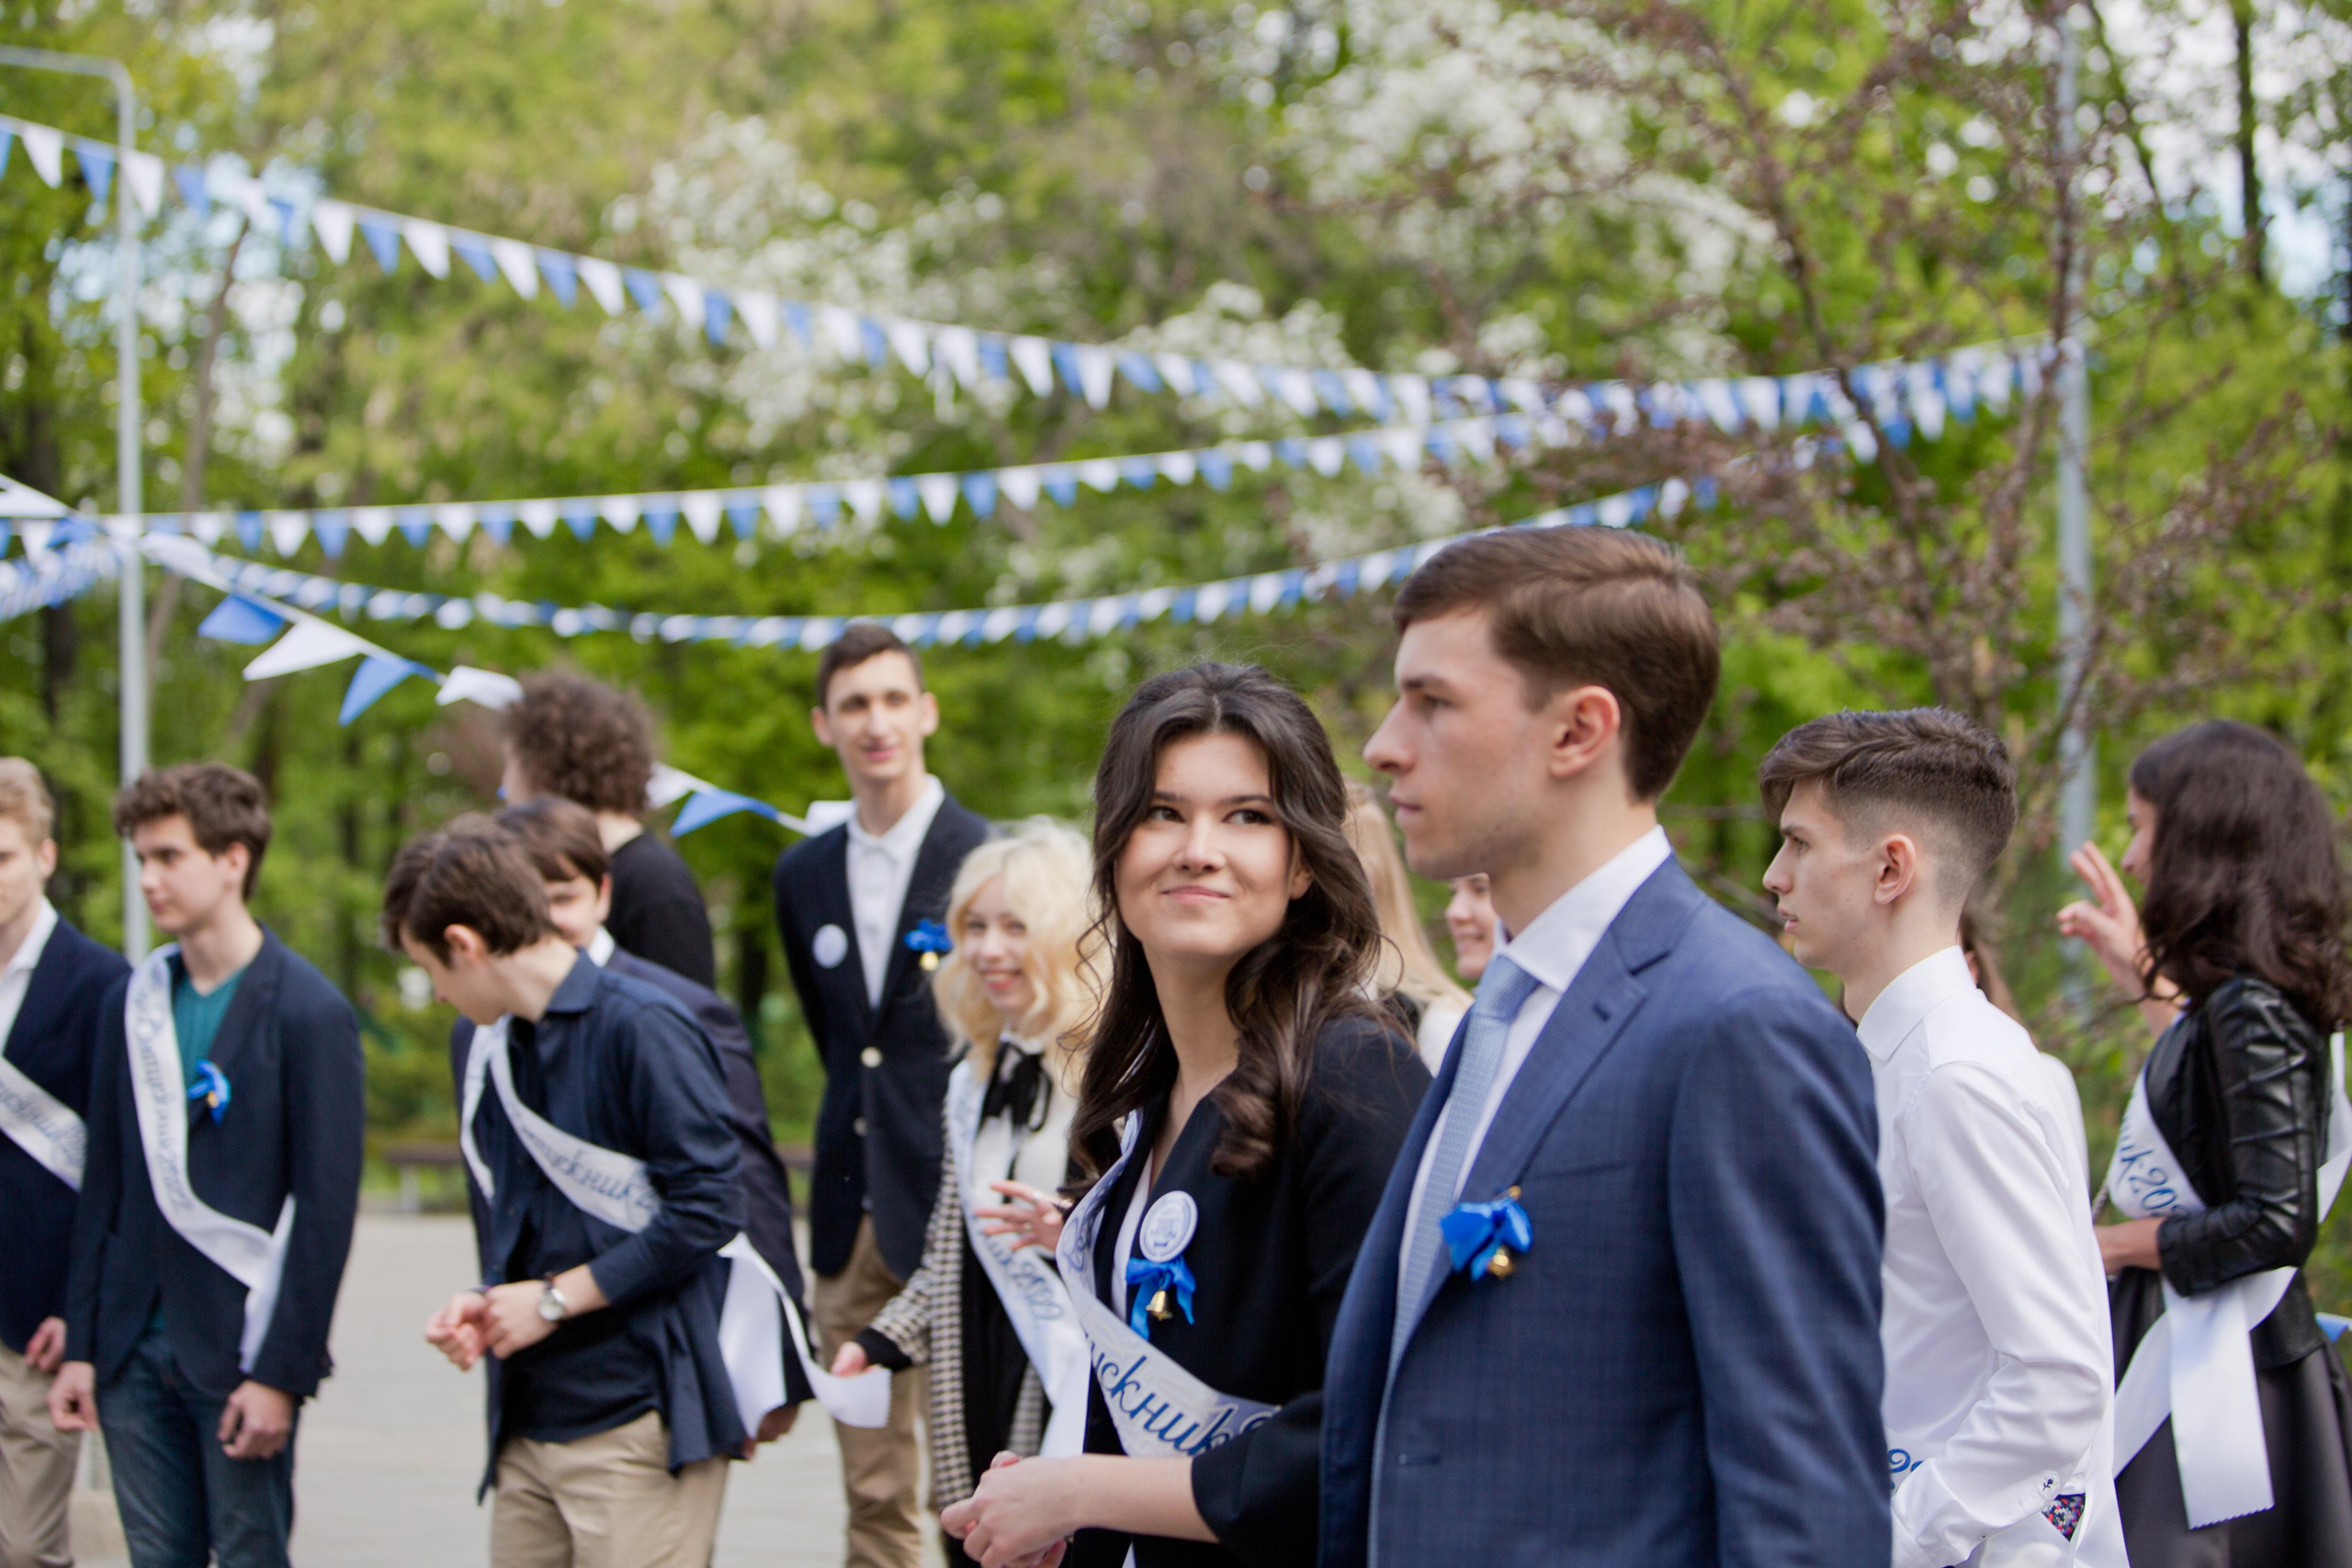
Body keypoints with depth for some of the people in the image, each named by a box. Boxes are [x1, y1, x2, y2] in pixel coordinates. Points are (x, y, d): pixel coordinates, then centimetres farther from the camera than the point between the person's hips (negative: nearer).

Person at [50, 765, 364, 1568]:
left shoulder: (308, 1012, -7)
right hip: (136, 1351, 5)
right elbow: (103, 1186, 13)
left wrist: (281, 1373, -14)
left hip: (240, 1357, -5)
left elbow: (325, 1207, -10)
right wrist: (82, 1344, 8)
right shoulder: (131, 1002, 10)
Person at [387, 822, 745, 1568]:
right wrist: (483, 1304, 5)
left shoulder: (640, 1026, -10)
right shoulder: (487, 1047, 14)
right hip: (528, 1420, 7)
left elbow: (709, 1203, -15)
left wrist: (558, 1297, -11)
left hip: (636, 1421, -7)